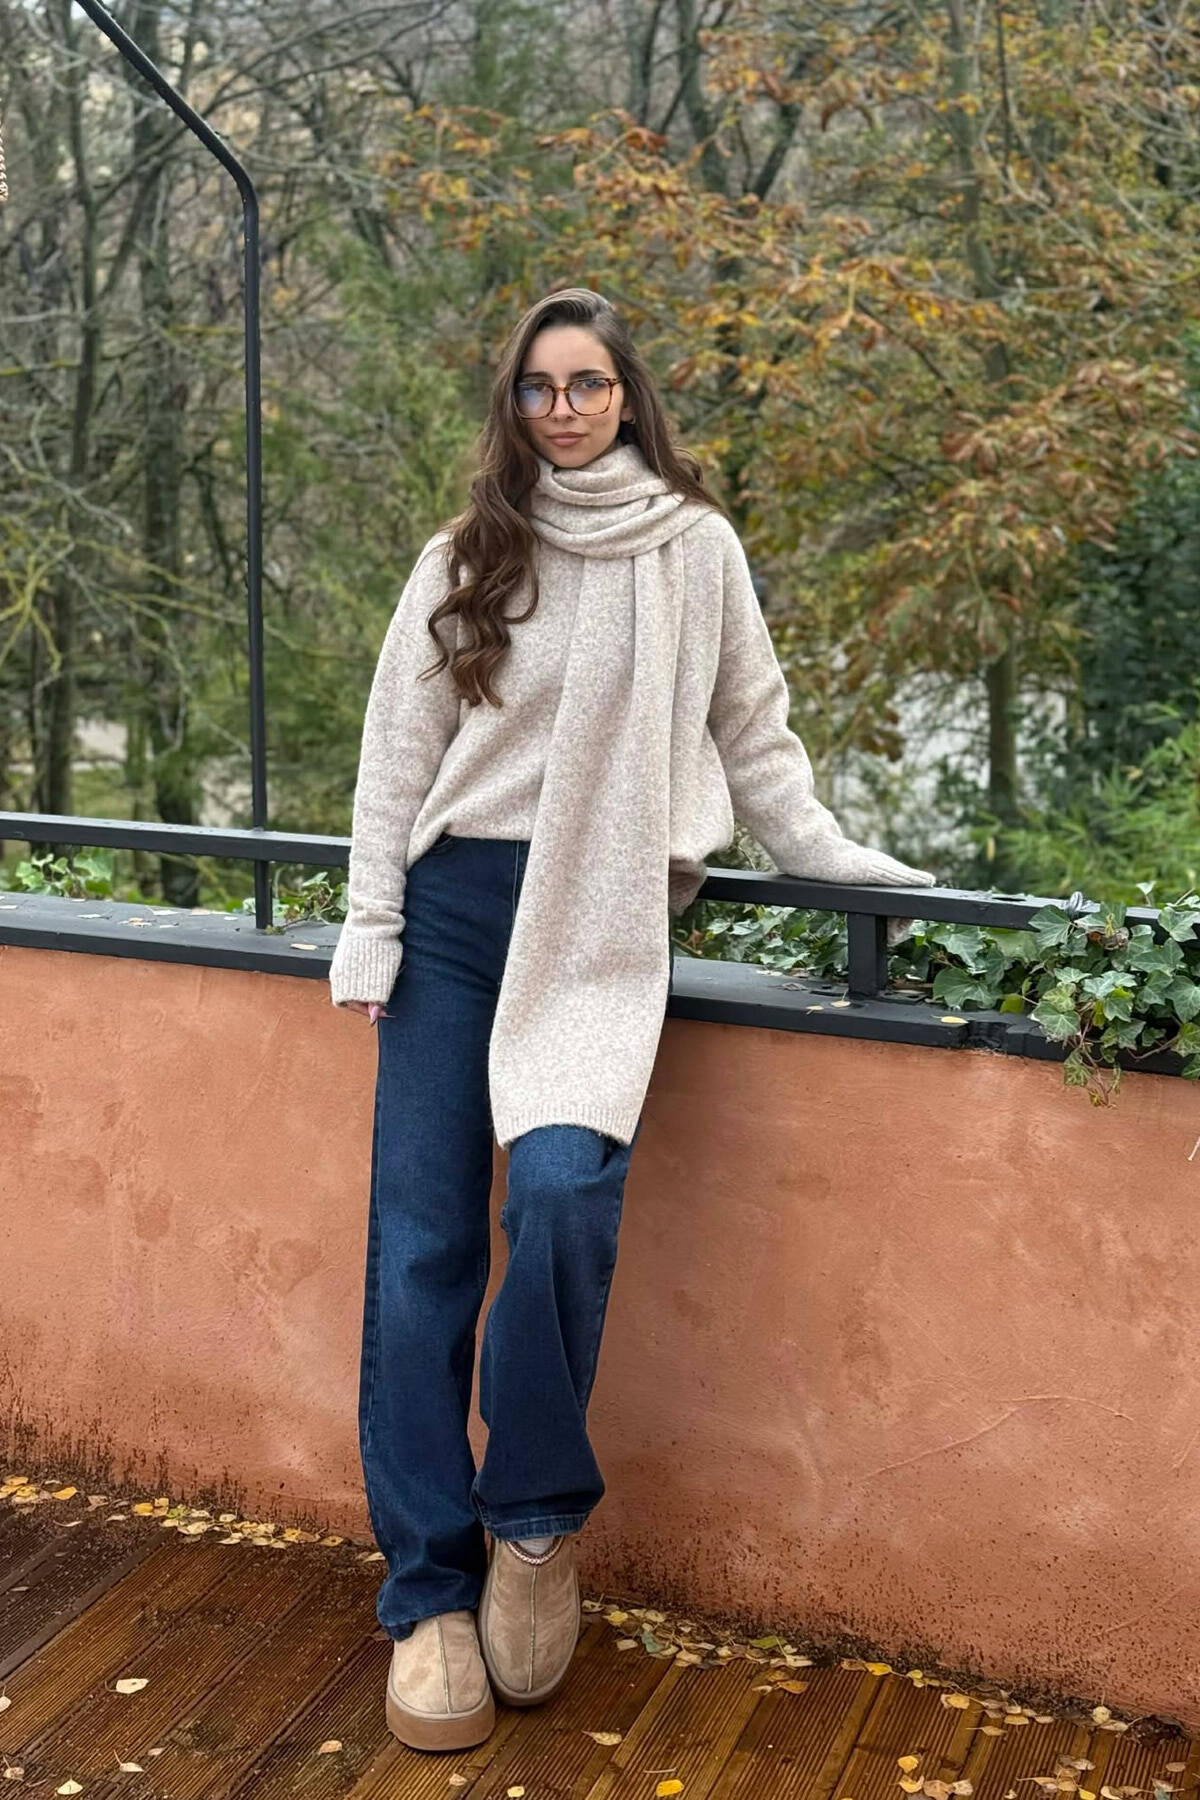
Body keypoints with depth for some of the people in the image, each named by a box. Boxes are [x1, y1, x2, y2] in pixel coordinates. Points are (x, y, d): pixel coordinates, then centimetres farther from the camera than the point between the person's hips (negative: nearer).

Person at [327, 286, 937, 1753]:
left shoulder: (695, 549, 6)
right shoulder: (462, 559, 10)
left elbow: (753, 735, 14)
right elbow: (399, 748, 9)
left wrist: (841, 861, 10)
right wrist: (370, 928, 4)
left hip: (603, 922, -2)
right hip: (456, 904, 2)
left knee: (560, 1191, -25)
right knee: (420, 1245, -3)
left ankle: (535, 1518, -1)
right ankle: (431, 1593, 8)